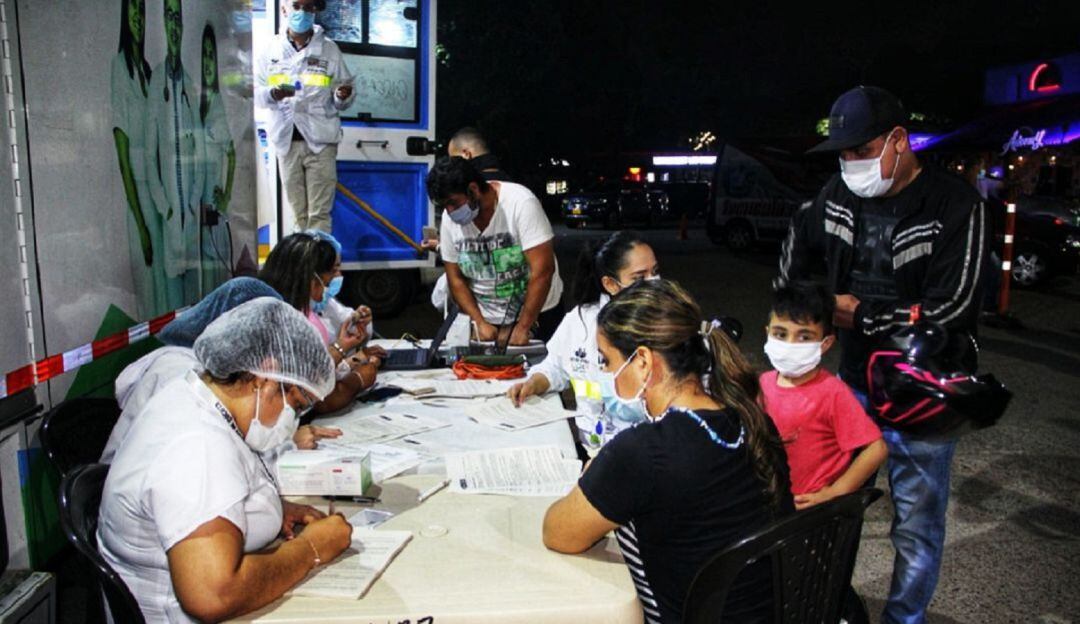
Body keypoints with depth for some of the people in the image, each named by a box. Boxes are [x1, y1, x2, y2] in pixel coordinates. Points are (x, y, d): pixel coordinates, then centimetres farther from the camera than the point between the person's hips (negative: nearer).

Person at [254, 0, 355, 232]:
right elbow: (254, 93, 7)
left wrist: (342, 97, -19)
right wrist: (272, 94, -15)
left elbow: (342, 102, 5)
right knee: (298, 213, 9)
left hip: (320, 141, -2)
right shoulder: (271, 50, 7)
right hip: (286, 141, 2)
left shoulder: (329, 50, 4)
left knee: (319, 213, -4)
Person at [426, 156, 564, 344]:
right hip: (488, 322, 3)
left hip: (538, 316, -3)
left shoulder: (520, 202, -20)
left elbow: (542, 271, -23)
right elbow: (455, 278, 2)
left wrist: (522, 328, -22)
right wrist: (480, 323, -8)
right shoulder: (450, 218, -6)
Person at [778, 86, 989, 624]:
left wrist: (859, 314, -14)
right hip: (853, 383, 5)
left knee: (917, 525, 9)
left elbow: (948, 307, -22)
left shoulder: (956, 206, -16)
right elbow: (799, 243, 19)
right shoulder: (837, 197, -2)